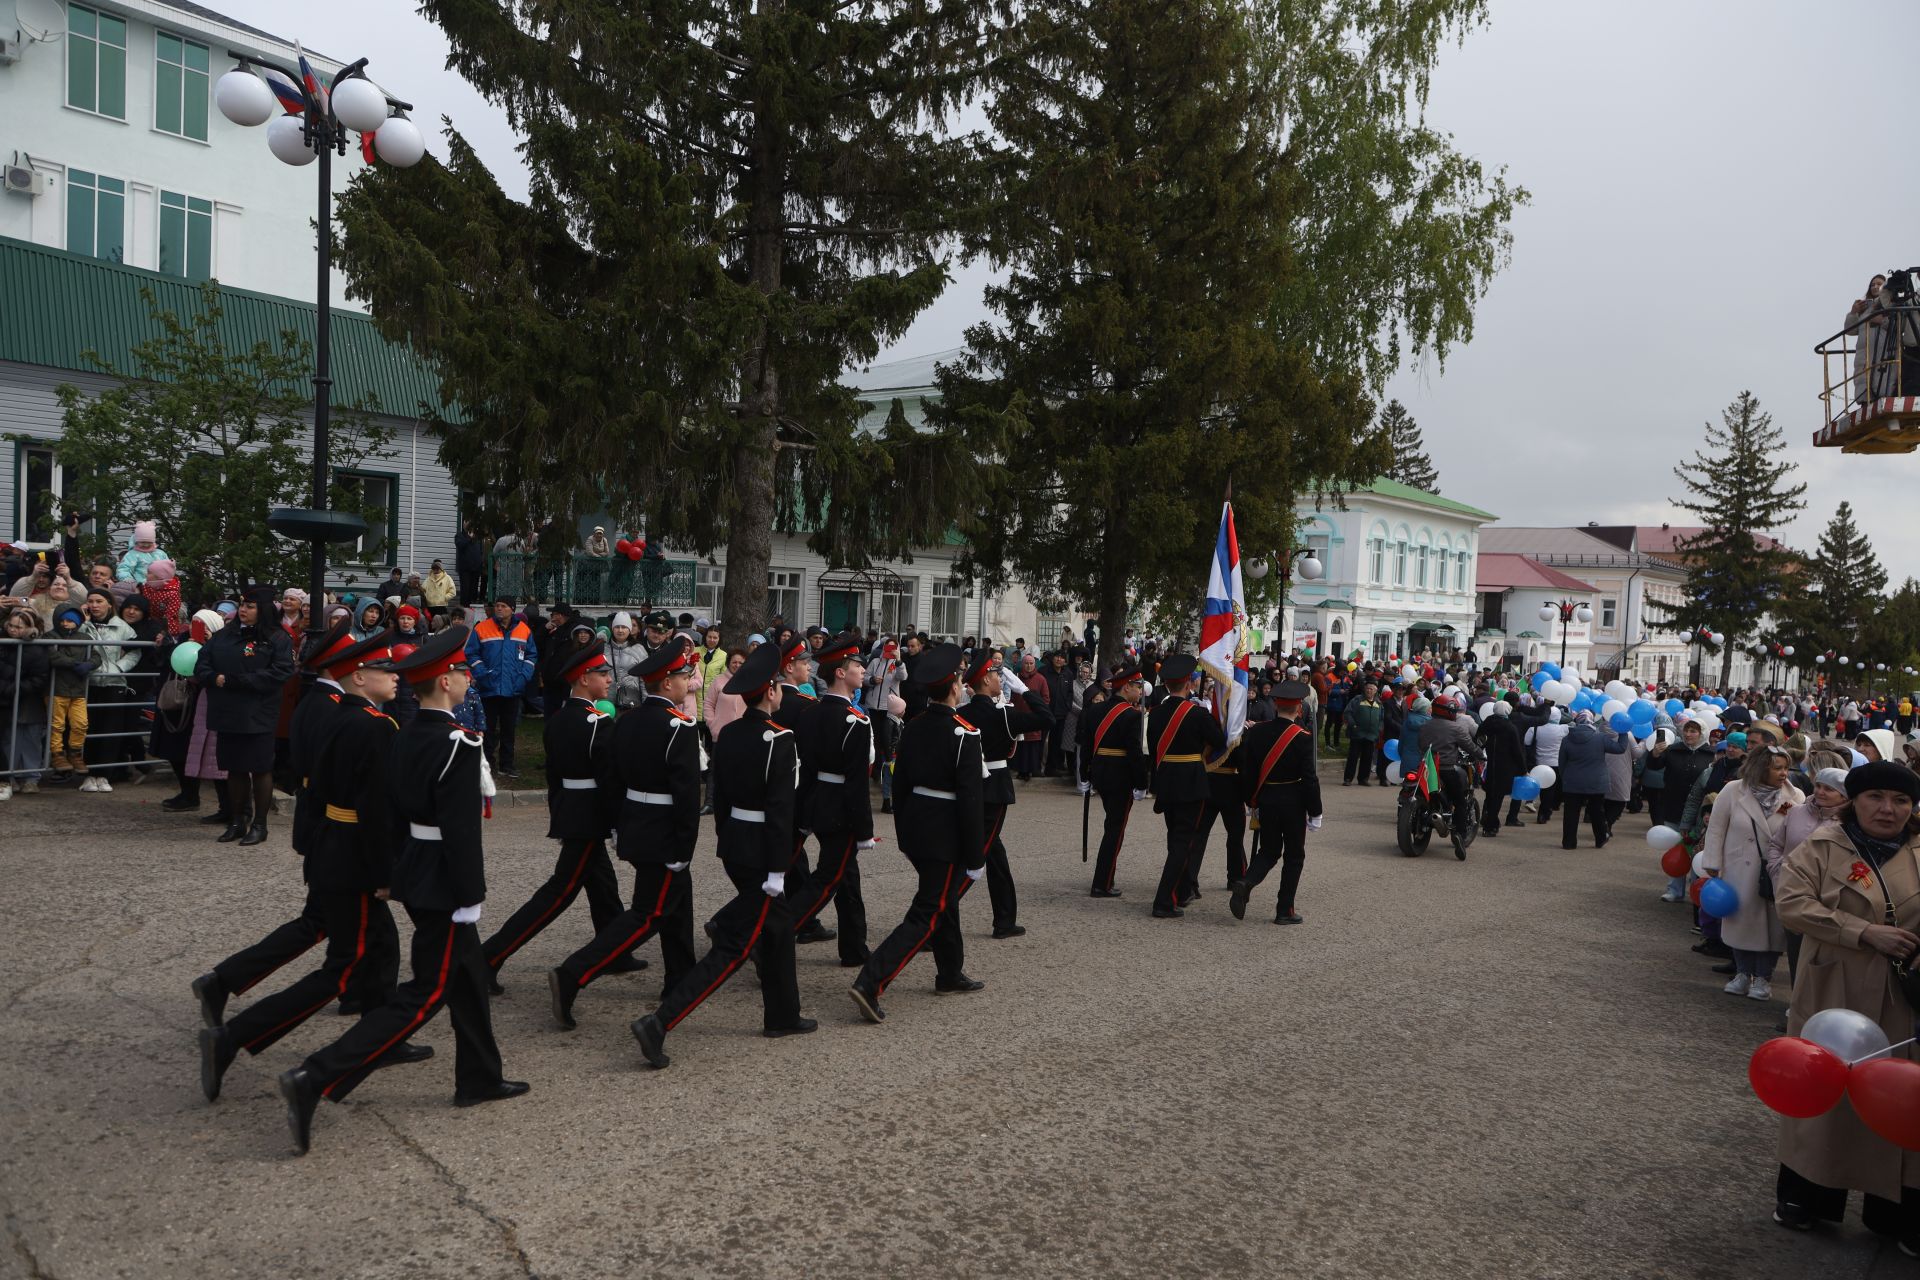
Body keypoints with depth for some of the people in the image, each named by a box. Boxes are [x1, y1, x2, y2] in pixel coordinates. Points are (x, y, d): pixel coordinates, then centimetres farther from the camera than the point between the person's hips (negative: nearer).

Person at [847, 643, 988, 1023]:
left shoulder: (912, 728, 3)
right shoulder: (964, 734, -18)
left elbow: (900, 783, 10)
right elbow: (970, 799, -19)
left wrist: (904, 836, 20)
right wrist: (975, 857, -14)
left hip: (915, 828, 8)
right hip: (946, 837, -8)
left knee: (944, 898, 24)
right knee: (927, 915, -4)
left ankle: (950, 974, 39)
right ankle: (870, 983, -14)